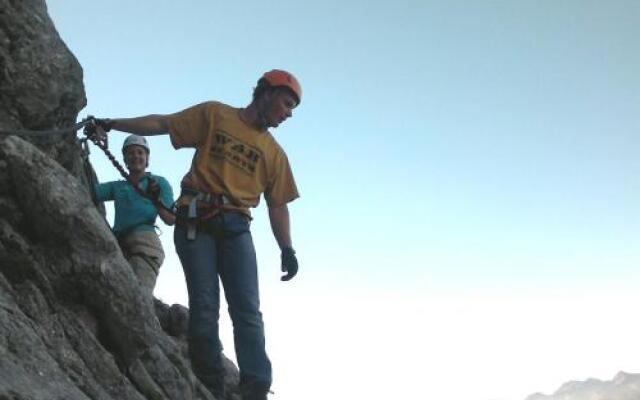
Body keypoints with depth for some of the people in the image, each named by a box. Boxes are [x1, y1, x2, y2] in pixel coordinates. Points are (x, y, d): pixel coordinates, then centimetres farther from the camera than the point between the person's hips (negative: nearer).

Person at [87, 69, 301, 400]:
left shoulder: (274, 152, 17)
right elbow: (161, 124, 9)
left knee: (247, 310, -10)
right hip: (196, 221, -2)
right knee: (204, 306, -9)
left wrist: (286, 249, 1)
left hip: (236, 227, 3)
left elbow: (277, 205, 14)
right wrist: (113, 124, 2)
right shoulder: (215, 115, 10)